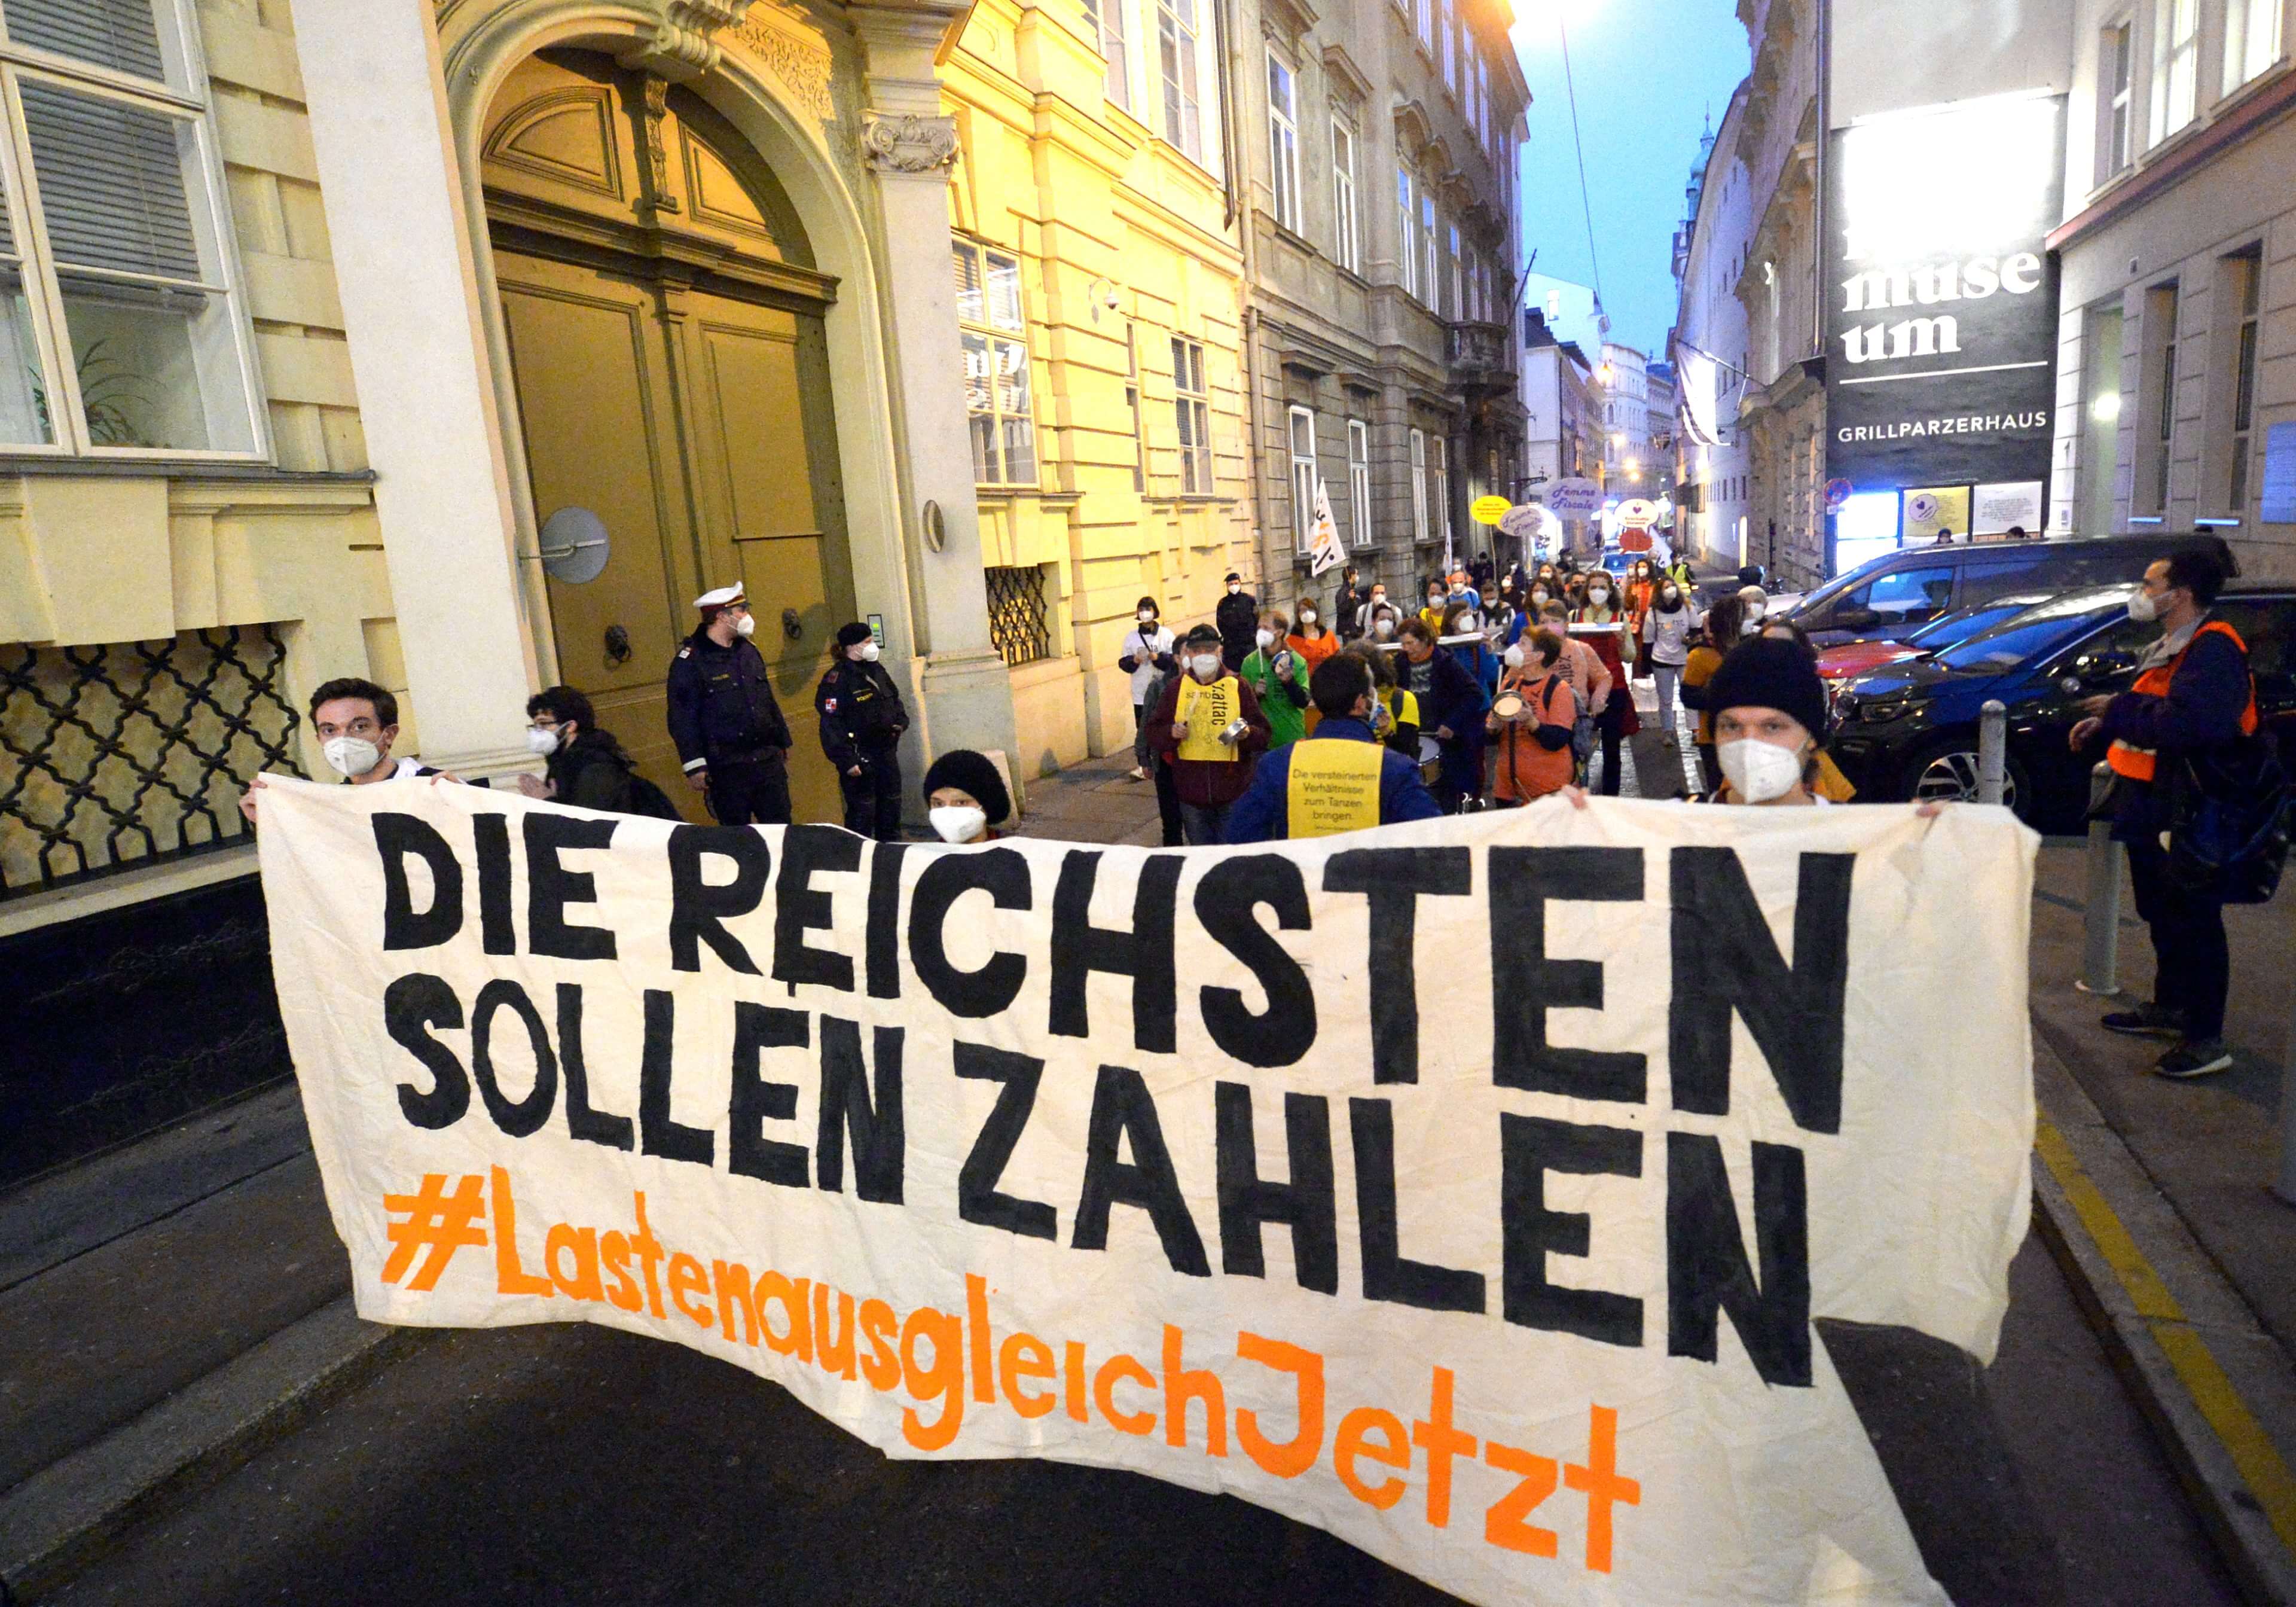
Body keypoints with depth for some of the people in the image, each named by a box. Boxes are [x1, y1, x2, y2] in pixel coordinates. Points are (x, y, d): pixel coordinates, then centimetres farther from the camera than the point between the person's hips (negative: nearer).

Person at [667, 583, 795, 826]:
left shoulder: (748, 651, 13)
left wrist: (784, 743, 22)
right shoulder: (690, 661, -10)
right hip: (726, 769, -6)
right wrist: (694, 767, -15)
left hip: (768, 761, 6)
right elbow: (682, 719, -12)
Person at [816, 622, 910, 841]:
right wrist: (846, 761, -23)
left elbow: (895, 700, 24)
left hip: (886, 750, 8)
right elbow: (831, 725, -20)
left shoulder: (876, 670, 9)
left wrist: (901, 721, 4)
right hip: (859, 757, -8)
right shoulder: (837, 679, -16)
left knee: (891, 805, 17)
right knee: (862, 812, -3)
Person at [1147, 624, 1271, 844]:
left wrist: (1248, 734, -19)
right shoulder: (1176, 687, 4)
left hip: (1233, 793, -1)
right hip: (1191, 792, 2)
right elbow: (1153, 733, 6)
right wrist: (1171, 733, -15)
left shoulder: (1237, 686, 0)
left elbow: (1263, 734, 2)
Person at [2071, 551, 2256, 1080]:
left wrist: (2119, 710, -20)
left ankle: (2206, 1039, 2)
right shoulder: (2169, 649, 16)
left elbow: (2187, 724, -32)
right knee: (2162, 916, 21)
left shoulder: (2213, 649, -17)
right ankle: (2170, 1007, 35)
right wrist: (2105, 726, 10)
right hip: (2150, 809, 11)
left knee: (2194, 923, -5)